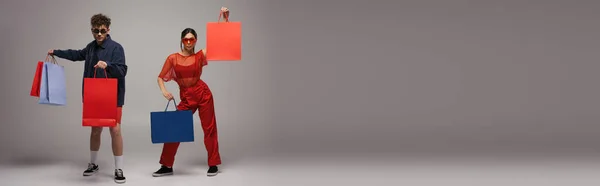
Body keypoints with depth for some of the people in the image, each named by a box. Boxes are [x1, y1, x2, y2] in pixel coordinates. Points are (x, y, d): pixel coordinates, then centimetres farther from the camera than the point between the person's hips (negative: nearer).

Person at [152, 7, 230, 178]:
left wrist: (226, 19, -12)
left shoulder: (201, 55, -2)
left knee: (209, 128, 3)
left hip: (202, 93, -1)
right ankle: (167, 166, 11)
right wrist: (164, 91, -13)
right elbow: (160, 77, 6)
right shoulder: (172, 58, 0)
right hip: (185, 97, 1)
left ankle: (213, 164, 14)